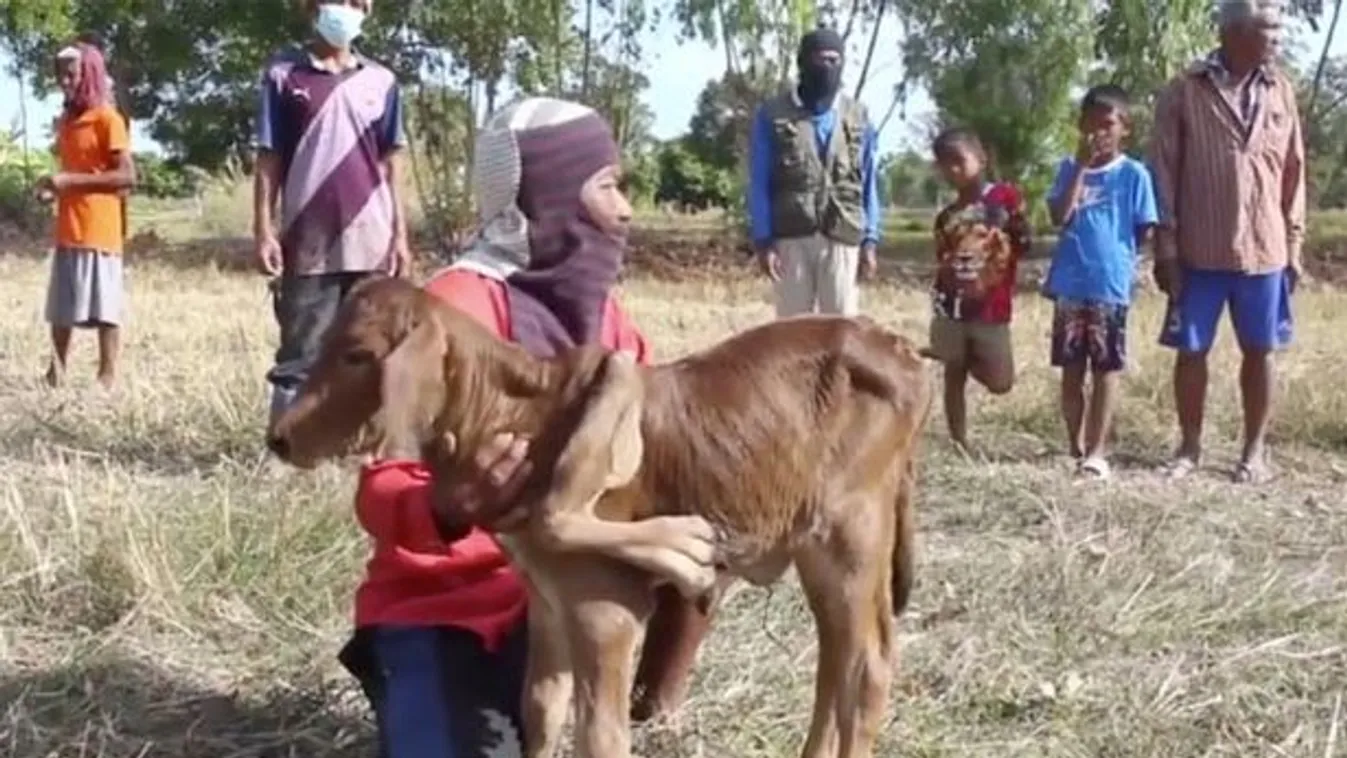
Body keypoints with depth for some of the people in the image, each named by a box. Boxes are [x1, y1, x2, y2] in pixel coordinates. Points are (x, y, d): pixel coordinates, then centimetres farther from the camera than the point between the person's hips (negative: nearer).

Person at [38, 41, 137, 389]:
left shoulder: (107, 119, -7)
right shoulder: (64, 120, 16)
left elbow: (127, 176, -13)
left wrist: (71, 180, -17)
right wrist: (54, 186, 5)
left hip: (98, 229, -8)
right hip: (67, 230, 8)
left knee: (103, 306, -5)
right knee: (61, 306, 8)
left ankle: (108, 378, -2)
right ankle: (57, 374, 14)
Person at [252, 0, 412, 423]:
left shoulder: (381, 82, 10)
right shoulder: (283, 74, 3)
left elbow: (389, 165, 11)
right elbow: (268, 160, 2)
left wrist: (400, 234, 6)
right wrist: (263, 231, -5)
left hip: (371, 243, 2)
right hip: (308, 244, -2)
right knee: (300, 354, 3)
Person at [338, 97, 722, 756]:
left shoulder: (594, 306, 2)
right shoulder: (457, 306, -18)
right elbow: (382, 496, -24)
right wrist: (454, 505, -44)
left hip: (553, 593, 7)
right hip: (439, 608, -7)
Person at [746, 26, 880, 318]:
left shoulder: (858, 118, 9)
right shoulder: (773, 115, 2)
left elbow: (869, 184, 11)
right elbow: (759, 184, 1)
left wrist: (870, 240, 3)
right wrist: (763, 240, -6)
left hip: (843, 237, 1)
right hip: (790, 237, -1)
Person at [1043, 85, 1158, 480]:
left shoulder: (1134, 173, -1)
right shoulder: (1070, 168, 5)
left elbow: (1145, 231, 2)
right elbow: (1060, 217, -9)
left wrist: (1116, 254, -6)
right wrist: (1082, 166, -11)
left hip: (1111, 286, -3)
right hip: (1069, 285, 3)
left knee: (1106, 369, 2)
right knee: (1071, 368, 9)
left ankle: (1096, 452, 5)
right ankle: (1076, 447, 20)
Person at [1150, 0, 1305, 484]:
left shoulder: (1281, 91, 5)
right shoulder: (1184, 91, -4)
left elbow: (1293, 173, 9)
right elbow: (1164, 173, -3)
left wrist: (1294, 246, 6)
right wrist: (1165, 247, -7)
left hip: (1264, 251, 2)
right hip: (1200, 252, -2)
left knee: (1260, 352, 7)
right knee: (1190, 351, 5)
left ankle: (1254, 451, 19)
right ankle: (1189, 446, 20)